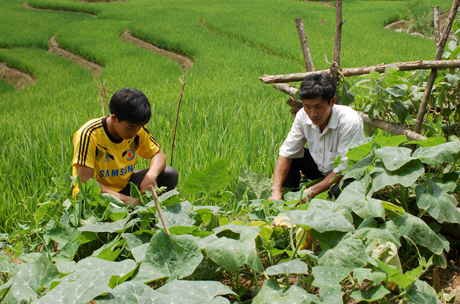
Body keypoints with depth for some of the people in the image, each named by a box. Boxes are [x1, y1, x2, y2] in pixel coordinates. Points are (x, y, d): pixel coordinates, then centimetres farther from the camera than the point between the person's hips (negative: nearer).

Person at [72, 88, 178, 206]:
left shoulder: (137, 129, -10)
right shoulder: (89, 134, -25)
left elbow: (159, 154, 0)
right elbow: (86, 182, -27)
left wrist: (151, 176, -24)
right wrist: (123, 199, -36)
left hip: (125, 185, 5)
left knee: (170, 174, -12)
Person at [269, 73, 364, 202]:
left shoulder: (350, 122, -31)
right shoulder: (303, 116, -16)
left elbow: (345, 168, -29)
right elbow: (286, 153, -14)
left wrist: (312, 191, -33)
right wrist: (276, 190, -27)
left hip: (349, 176, -5)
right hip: (321, 170, 5)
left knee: (338, 191, -35)